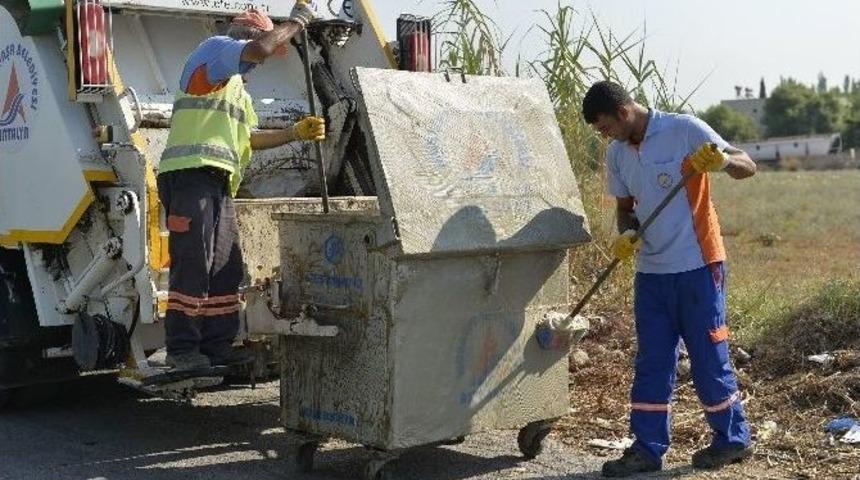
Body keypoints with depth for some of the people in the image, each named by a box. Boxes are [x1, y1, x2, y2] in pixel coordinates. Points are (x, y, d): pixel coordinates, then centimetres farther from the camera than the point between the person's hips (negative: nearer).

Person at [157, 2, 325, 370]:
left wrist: (297, 133, 20)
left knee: (226, 268, 7)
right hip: (192, 174, -10)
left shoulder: (236, 88, 32)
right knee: (193, 264, -11)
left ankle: (217, 347, 10)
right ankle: (181, 349, -7)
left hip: (217, 182, 10)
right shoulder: (215, 48, 4)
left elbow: (248, 139, 27)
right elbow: (260, 47, -17)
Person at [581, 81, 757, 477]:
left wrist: (721, 161, -33)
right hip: (651, 269, 6)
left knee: (708, 355, 2)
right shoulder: (617, 154, 8)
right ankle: (648, 448, 14)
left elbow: (747, 166, -11)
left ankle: (733, 438, 19)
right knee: (651, 362, 7)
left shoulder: (684, 130, -11)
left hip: (697, 265, -6)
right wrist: (626, 234, -5)